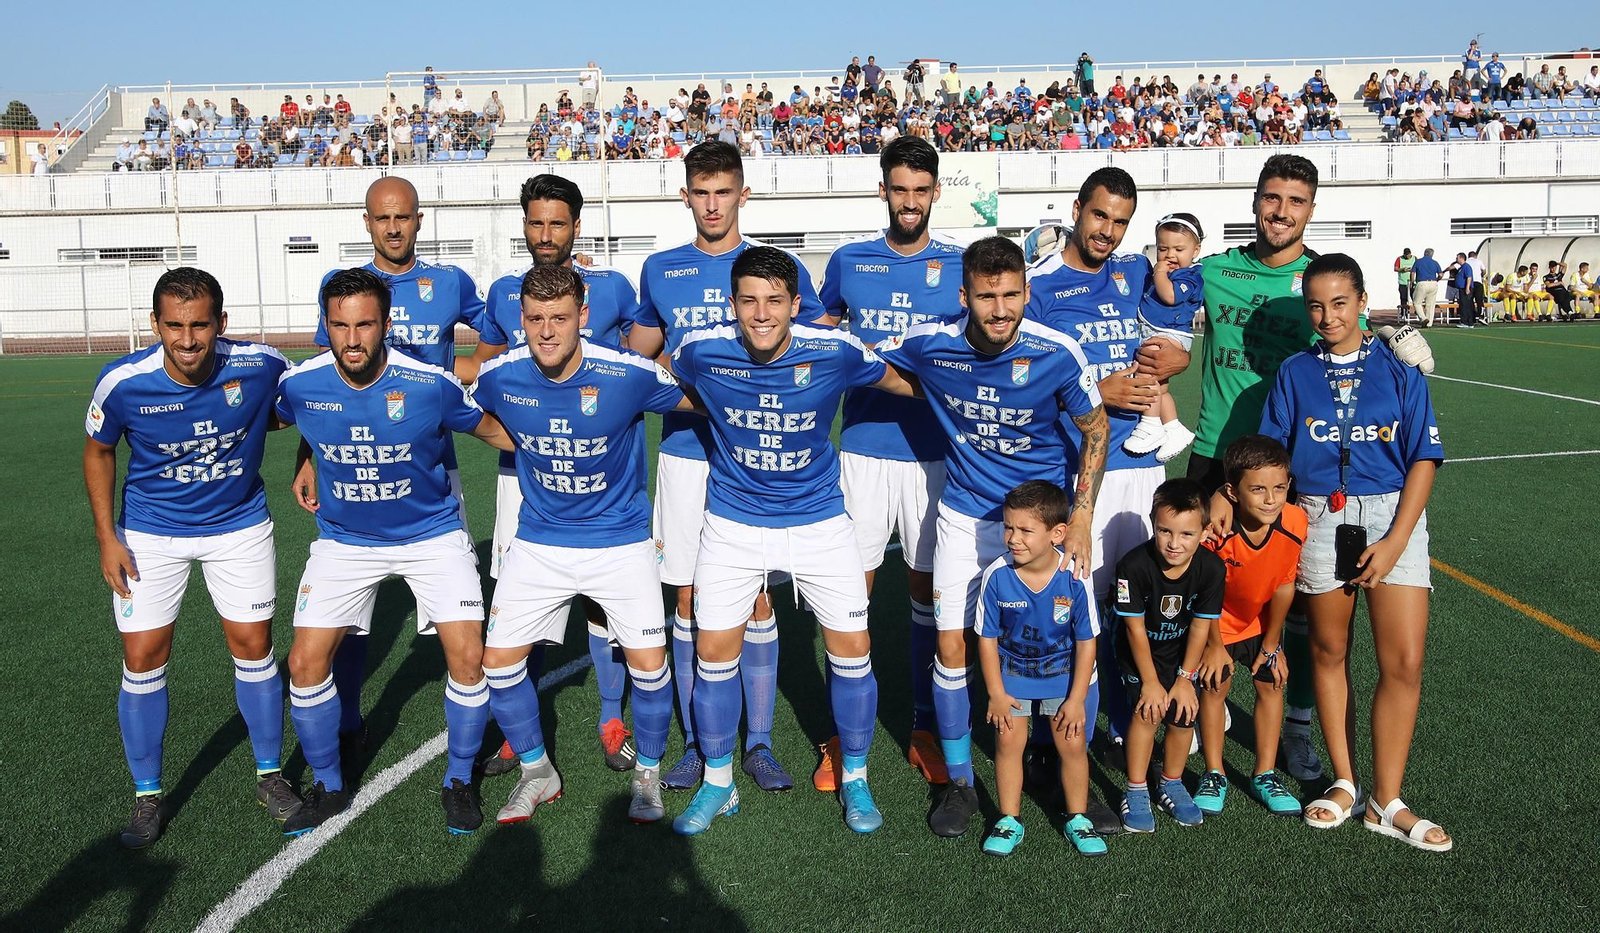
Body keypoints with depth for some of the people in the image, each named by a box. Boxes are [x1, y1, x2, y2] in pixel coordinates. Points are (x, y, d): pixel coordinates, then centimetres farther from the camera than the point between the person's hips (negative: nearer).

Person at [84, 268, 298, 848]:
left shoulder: (262, 366, -21)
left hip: (239, 526, 0)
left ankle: (269, 776, 23)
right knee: (143, 659, 0)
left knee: (253, 647, 3)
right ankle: (147, 798, 19)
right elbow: (98, 450, -1)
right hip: (150, 533, 0)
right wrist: (106, 536, -4)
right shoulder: (122, 382, -20)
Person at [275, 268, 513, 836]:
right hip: (344, 540, 2)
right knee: (306, 664, -2)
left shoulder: (431, 384, -21)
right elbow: (277, 421, 11)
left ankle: (459, 782, 14)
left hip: (433, 534, -2)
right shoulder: (300, 386, -15)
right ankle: (328, 788, 22)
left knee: (468, 658, -11)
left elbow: (493, 429, -4)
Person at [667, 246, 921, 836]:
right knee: (715, 652, 2)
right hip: (733, 522, 1)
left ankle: (854, 779, 23)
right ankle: (718, 783, 25)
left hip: (818, 519, 0)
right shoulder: (701, 352, -15)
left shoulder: (836, 352, -17)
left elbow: (904, 383, 3)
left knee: (852, 648, 0)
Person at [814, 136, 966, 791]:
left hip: (935, 449, 0)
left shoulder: (962, 267, 3)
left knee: (928, 587, 8)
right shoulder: (848, 262, 7)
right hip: (863, 446, 0)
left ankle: (925, 729, 22)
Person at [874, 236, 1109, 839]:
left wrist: (1081, 519, -7)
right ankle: (959, 782, 16)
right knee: (951, 643, -1)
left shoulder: (1057, 354, -18)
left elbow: (1095, 428, -4)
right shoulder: (931, 344, -16)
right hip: (965, 512, 1)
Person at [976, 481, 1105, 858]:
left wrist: (1076, 699, -9)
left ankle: (1077, 819, 16)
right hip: (1011, 669, 1)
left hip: (1064, 672, -1)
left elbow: (1086, 642, -10)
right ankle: (1009, 820, 11)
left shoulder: (1074, 577, -22)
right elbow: (987, 638, -7)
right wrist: (996, 694, -7)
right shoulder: (996, 575, -20)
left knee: (1072, 742, -6)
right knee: (1008, 739, -8)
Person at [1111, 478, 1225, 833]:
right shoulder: (1134, 566, -31)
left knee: (1182, 716, -3)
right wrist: (1151, 681, -15)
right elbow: (1136, 628, -21)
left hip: (1181, 651, 3)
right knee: (1147, 711, -16)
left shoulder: (1211, 568, -23)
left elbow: (1200, 628, -13)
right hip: (1139, 651, -2)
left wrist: (1184, 679, -8)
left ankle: (1172, 785, 22)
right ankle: (1136, 792, 0)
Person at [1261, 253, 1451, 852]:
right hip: (1320, 518, 1)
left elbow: (1423, 459, -2)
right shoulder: (1294, 372, 4)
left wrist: (1395, 541, -9)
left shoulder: (1398, 370, 0)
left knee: (1404, 662, -6)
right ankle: (1344, 783, 25)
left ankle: (1386, 802, 7)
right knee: (1329, 652, 10)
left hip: (1394, 515, -1)